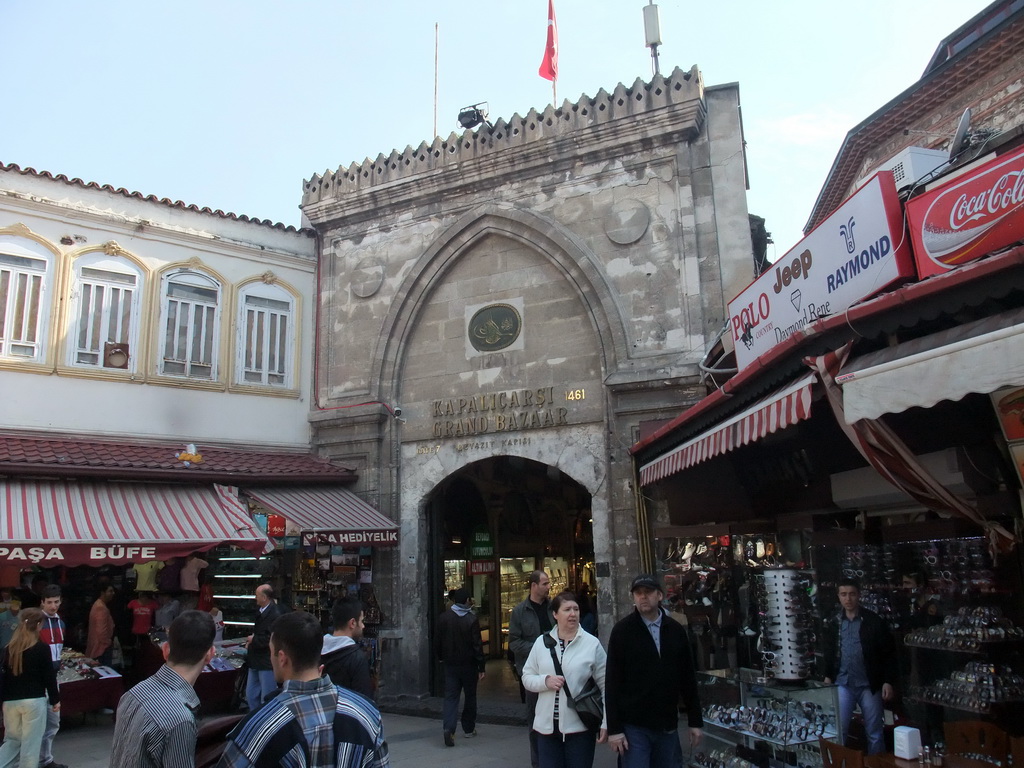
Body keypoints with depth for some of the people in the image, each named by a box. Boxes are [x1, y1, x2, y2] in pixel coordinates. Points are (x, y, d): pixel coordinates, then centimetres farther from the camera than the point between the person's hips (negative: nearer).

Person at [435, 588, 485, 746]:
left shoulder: (444, 617, -1)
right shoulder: (472, 619, -12)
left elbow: (437, 641, 5)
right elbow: (477, 645, -13)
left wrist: (441, 658, 20)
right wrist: (481, 667, -7)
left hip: (449, 664, 2)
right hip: (468, 665, -2)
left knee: (450, 697, 3)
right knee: (470, 696, 13)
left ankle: (448, 727, -15)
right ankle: (468, 729, 22)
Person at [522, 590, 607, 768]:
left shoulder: (592, 643, -3)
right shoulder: (542, 642, 4)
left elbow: (605, 685, -2)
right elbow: (527, 677, 8)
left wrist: (606, 723, -5)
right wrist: (545, 681, -12)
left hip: (579, 727, -2)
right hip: (547, 727, 2)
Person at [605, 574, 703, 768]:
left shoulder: (676, 630, 5)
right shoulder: (622, 630, -5)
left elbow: (688, 679, 9)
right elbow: (613, 682, -7)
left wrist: (695, 721, 9)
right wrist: (614, 729, -10)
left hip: (668, 726, 3)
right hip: (633, 726, -3)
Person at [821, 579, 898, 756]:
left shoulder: (873, 621, -6)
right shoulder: (834, 621, 2)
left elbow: (888, 653, -3)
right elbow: (828, 651, 11)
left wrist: (888, 681, -7)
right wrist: (827, 676, 6)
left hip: (869, 685, -2)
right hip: (843, 683, 2)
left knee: (874, 733, 10)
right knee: (839, 729, 0)